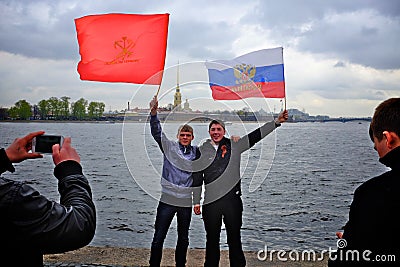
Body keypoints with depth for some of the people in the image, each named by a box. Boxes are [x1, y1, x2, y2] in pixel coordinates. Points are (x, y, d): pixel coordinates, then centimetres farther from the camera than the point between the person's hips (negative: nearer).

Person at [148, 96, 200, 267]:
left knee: (183, 238, 16)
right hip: (167, 200, -2)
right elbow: (157, 132, -10)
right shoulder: (169, 147, 0)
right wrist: (153, 113, -26)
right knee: (158, 237, 1)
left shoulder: (196, 152, 7)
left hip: (186, 201, 3)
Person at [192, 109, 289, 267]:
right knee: (212, 239, 11)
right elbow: (197, 178, 9)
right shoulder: (202, 151, 6)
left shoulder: (234, 146, 5)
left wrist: (277, 122, -4)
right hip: (211, 202, 0)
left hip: (232, 199, 0)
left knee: (234, 238, 8)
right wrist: (196, 202, 8)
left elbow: (255, 136, 2)